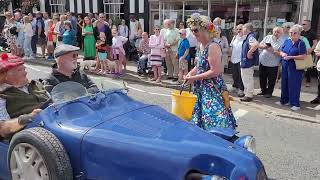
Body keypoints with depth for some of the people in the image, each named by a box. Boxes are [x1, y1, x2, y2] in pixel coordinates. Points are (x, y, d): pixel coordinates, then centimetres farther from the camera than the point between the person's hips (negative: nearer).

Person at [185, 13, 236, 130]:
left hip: (213, 90, -9)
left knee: (214, 121, -7)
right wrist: (191, 73, 4)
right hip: (202, 89, 9)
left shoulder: (213, 47, -19)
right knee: (201, 121, 16)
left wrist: (195, 78, -17)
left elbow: (215, 71, -23)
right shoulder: (201, 45, 9)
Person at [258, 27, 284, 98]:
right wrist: (264, 46, -13)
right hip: (263, 62, 5)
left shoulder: (282, 42, -9)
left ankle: (269, 92, 22)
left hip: (273, 64, -5)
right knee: (262, 78, 16)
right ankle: (263, 90, 32)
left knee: (271, 80, 6)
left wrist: (273, 51, -27)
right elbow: (260, 45, 7)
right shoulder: (267, 37, 6)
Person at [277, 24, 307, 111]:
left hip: (295, 68, -6)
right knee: (284, 84, 13)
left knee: (294, 85, -2)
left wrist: (291, 57, -20)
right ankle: (284, 100, 28)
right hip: (285, 67, 6)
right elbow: (281, 51, 15)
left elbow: (303, 56, -16)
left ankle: (295, 104, 7)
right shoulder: (287, 41, 9)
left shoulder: (301, 43, -9)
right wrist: (282, 54, -8)